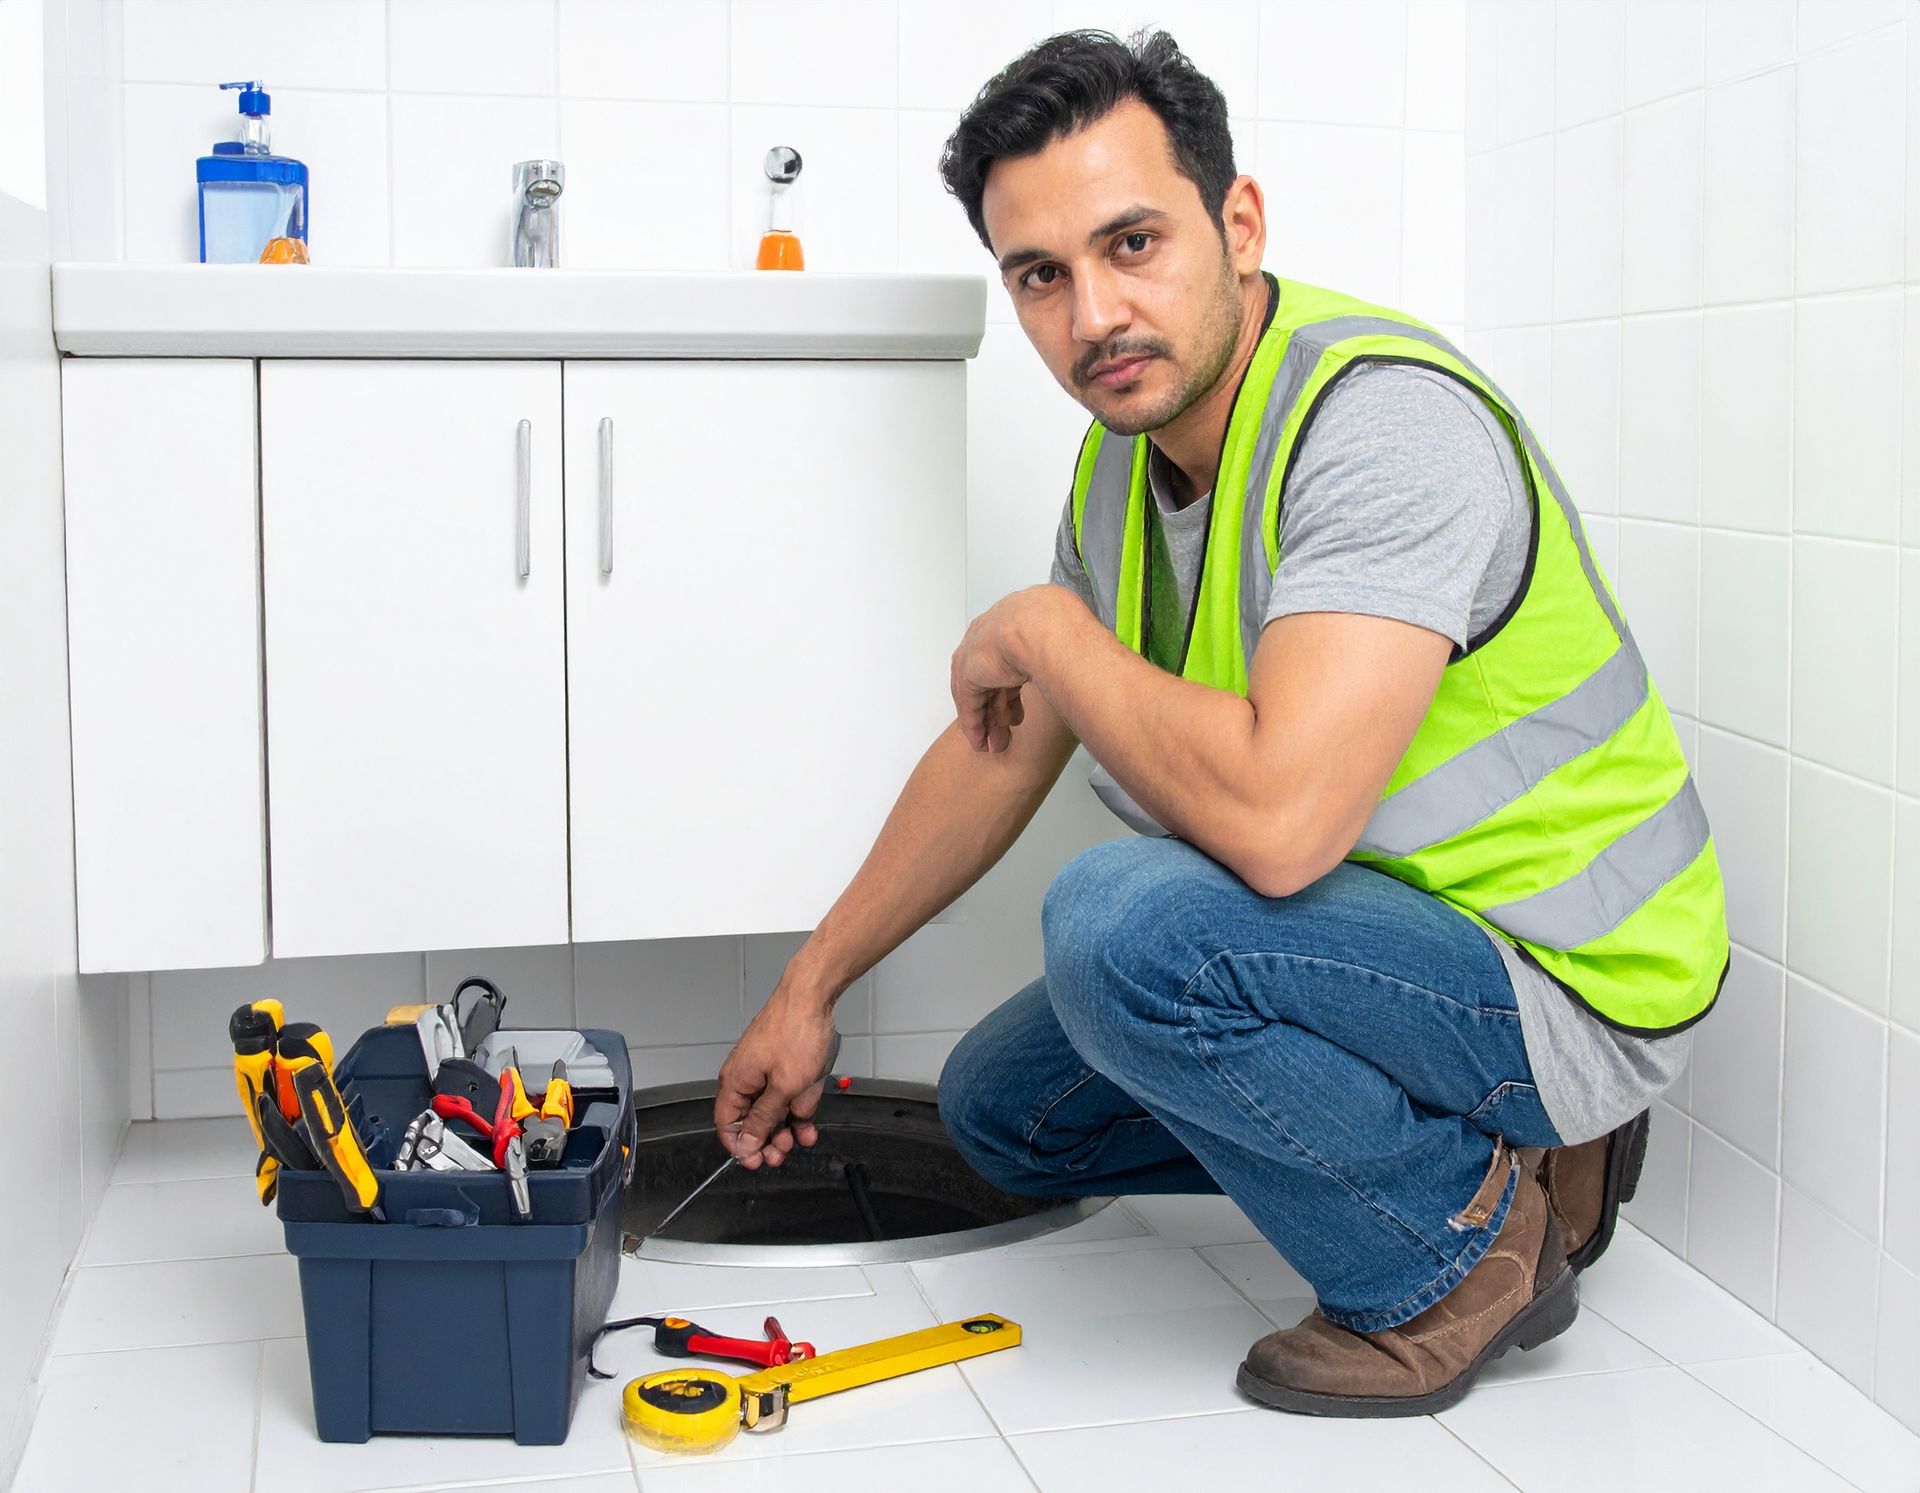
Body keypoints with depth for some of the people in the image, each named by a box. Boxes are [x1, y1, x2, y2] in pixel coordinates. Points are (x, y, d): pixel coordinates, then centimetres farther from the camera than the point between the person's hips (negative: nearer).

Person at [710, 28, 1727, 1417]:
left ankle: (1463, 1241, -7)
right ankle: (1481, 1141, 13)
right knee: (1001, 1105, 15)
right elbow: (1002, 753, 14)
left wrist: (1042, 632, -22)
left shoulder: (1385, 417, -27)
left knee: (1123, 921, -31)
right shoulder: (1127, 462, 2)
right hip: (1388, 944, 9)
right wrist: (811, 987, 18)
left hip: (1571, 988, -9)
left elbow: (1275, 818, -39)